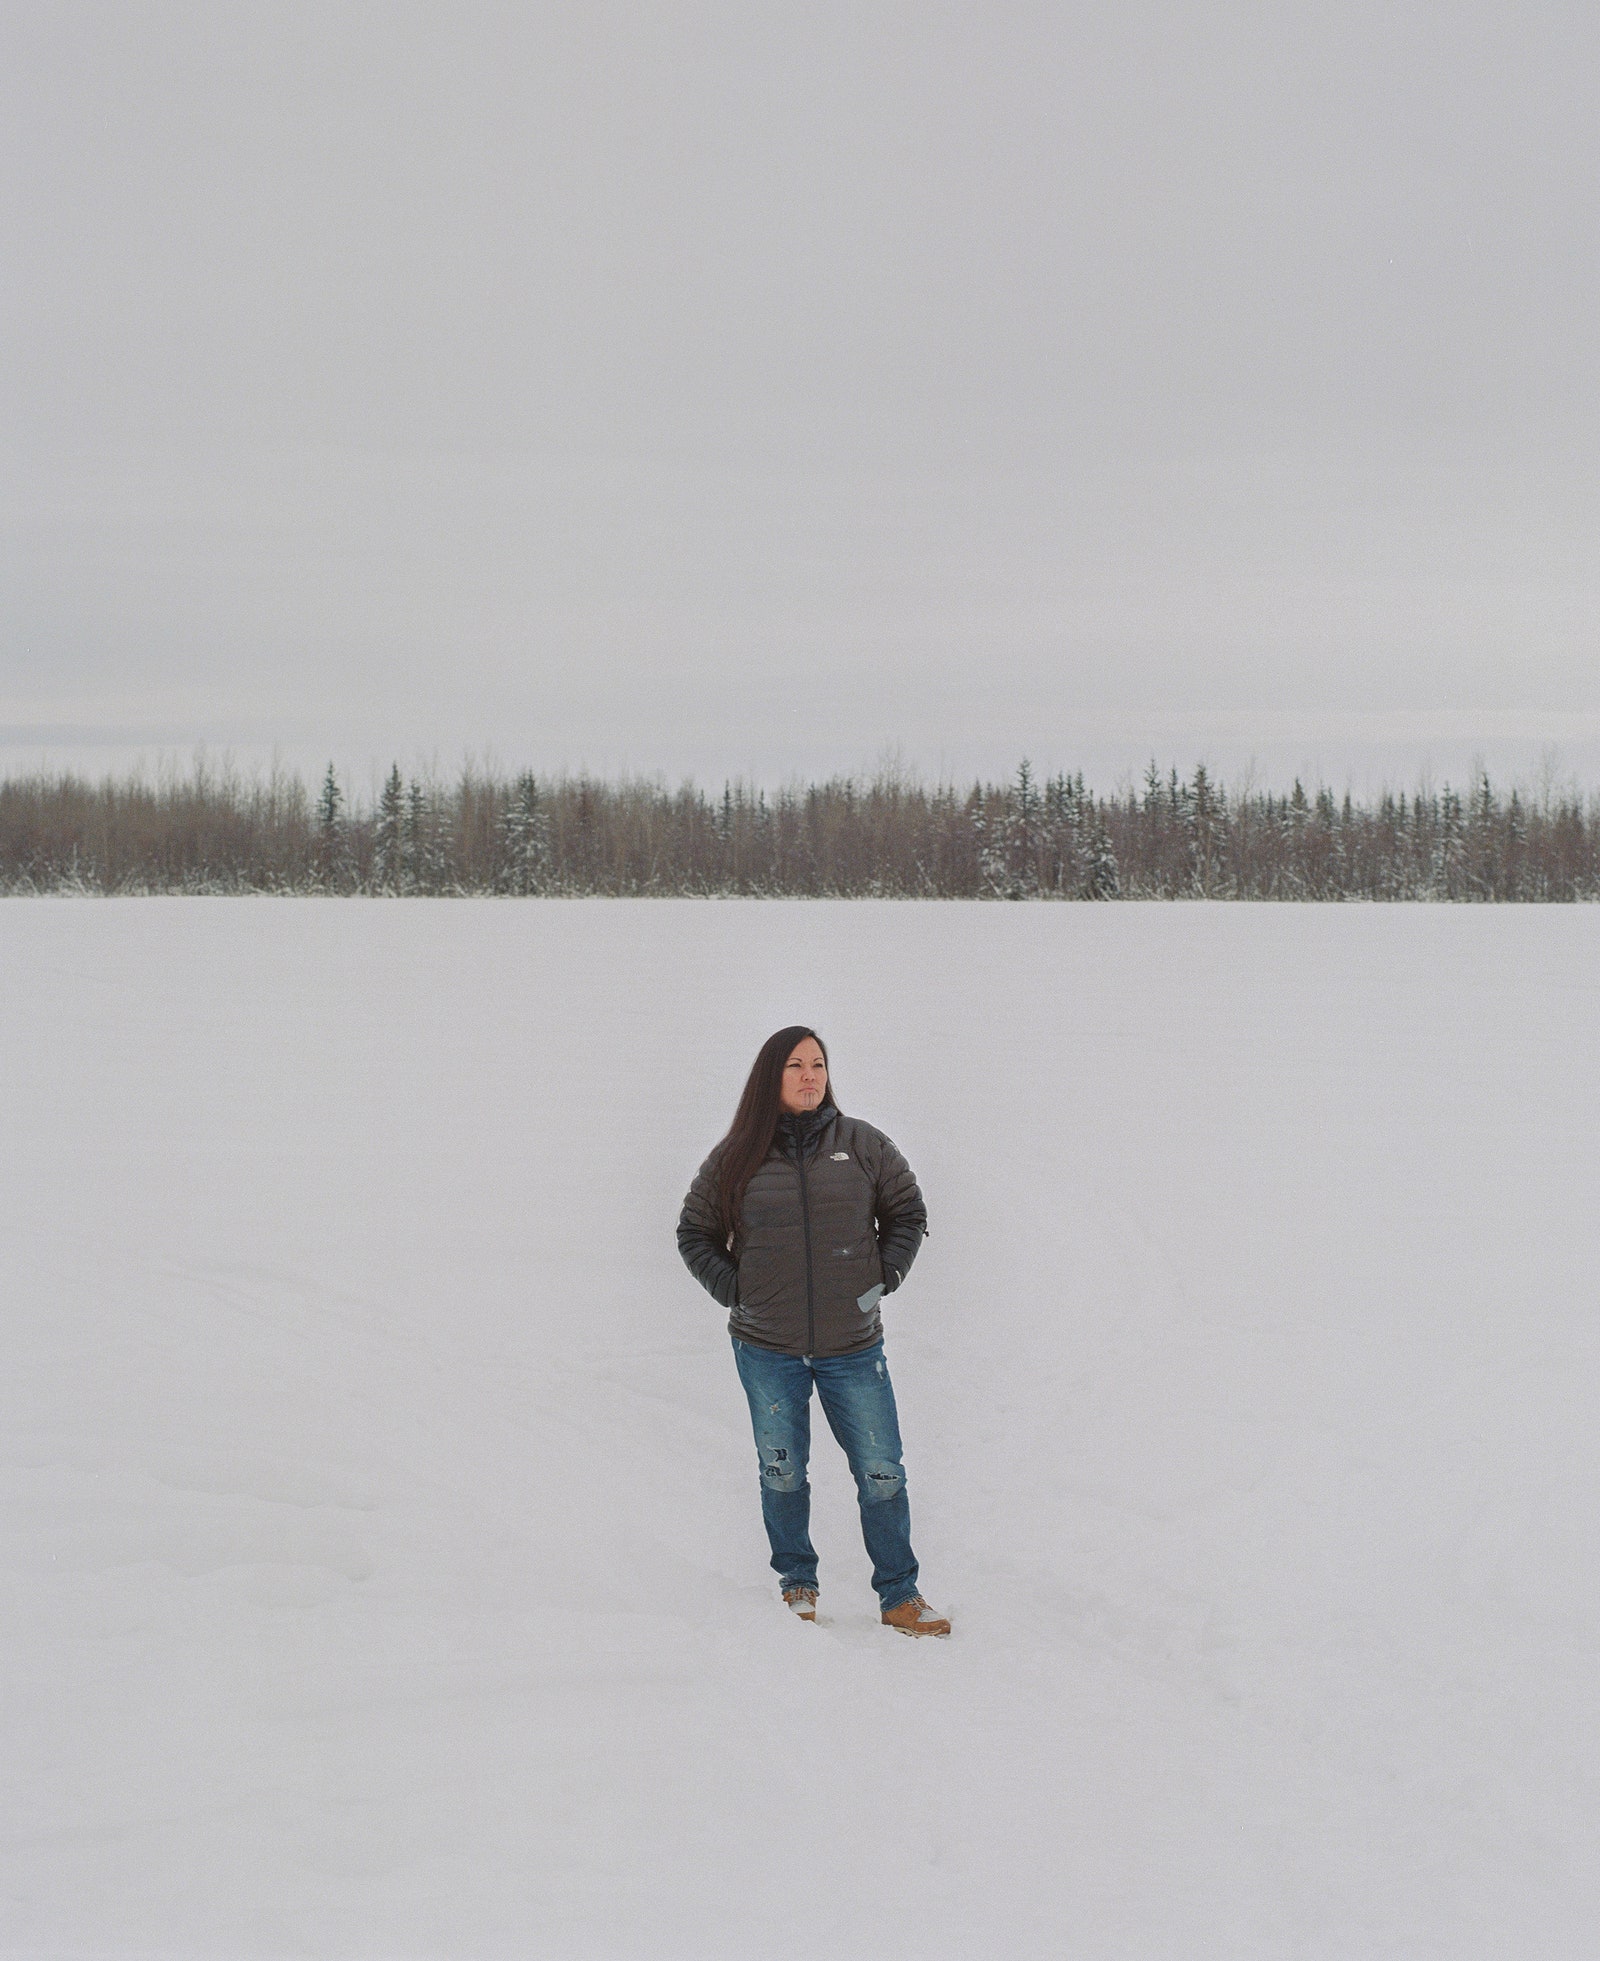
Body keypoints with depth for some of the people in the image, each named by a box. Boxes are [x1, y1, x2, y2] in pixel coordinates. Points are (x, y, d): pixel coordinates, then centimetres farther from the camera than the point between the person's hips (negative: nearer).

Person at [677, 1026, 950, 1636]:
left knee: (881, 1474, 0)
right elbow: (695, 1233, 12)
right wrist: (734, 1290, 1)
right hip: (767, 1349, 0)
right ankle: (797, 1585, 28)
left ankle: (900, 1596, 11)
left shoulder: (863, 1144, 1)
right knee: (783, 1474, 10)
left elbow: (907, 1212, 13)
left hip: (853, 1345, 0)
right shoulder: (736, 1158, 1)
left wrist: (884, 1277, 3)